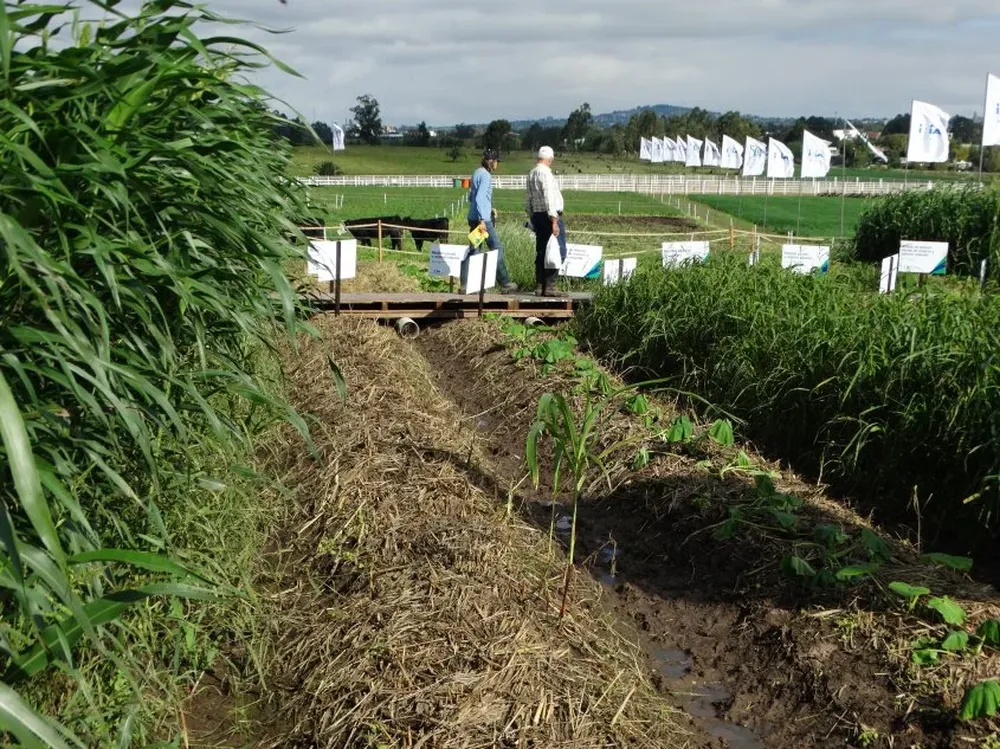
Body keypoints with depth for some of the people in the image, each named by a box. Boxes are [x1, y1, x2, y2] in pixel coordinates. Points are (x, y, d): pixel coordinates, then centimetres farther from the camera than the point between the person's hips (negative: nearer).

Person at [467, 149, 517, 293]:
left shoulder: (477, 173, 16)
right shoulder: (486, 175, -13)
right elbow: (479, 198, -22)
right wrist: (482, 219, -25)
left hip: (473, 218, 9)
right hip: (483, 219, -9)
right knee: (497, 248, -2)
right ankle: (504, 283, 1)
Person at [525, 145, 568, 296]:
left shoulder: (531, 174, 13)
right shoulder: (545, 173, -15)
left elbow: (528, 200, 17)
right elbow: (549, 198, -20)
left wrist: (532, 218, 23)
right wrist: (554, 221, -20)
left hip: (537, 216, 9)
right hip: (549, 216, -9)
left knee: (541, 253, 12)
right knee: (557, 252, -5)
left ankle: (539, 287, 14)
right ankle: (549, 287, -8)